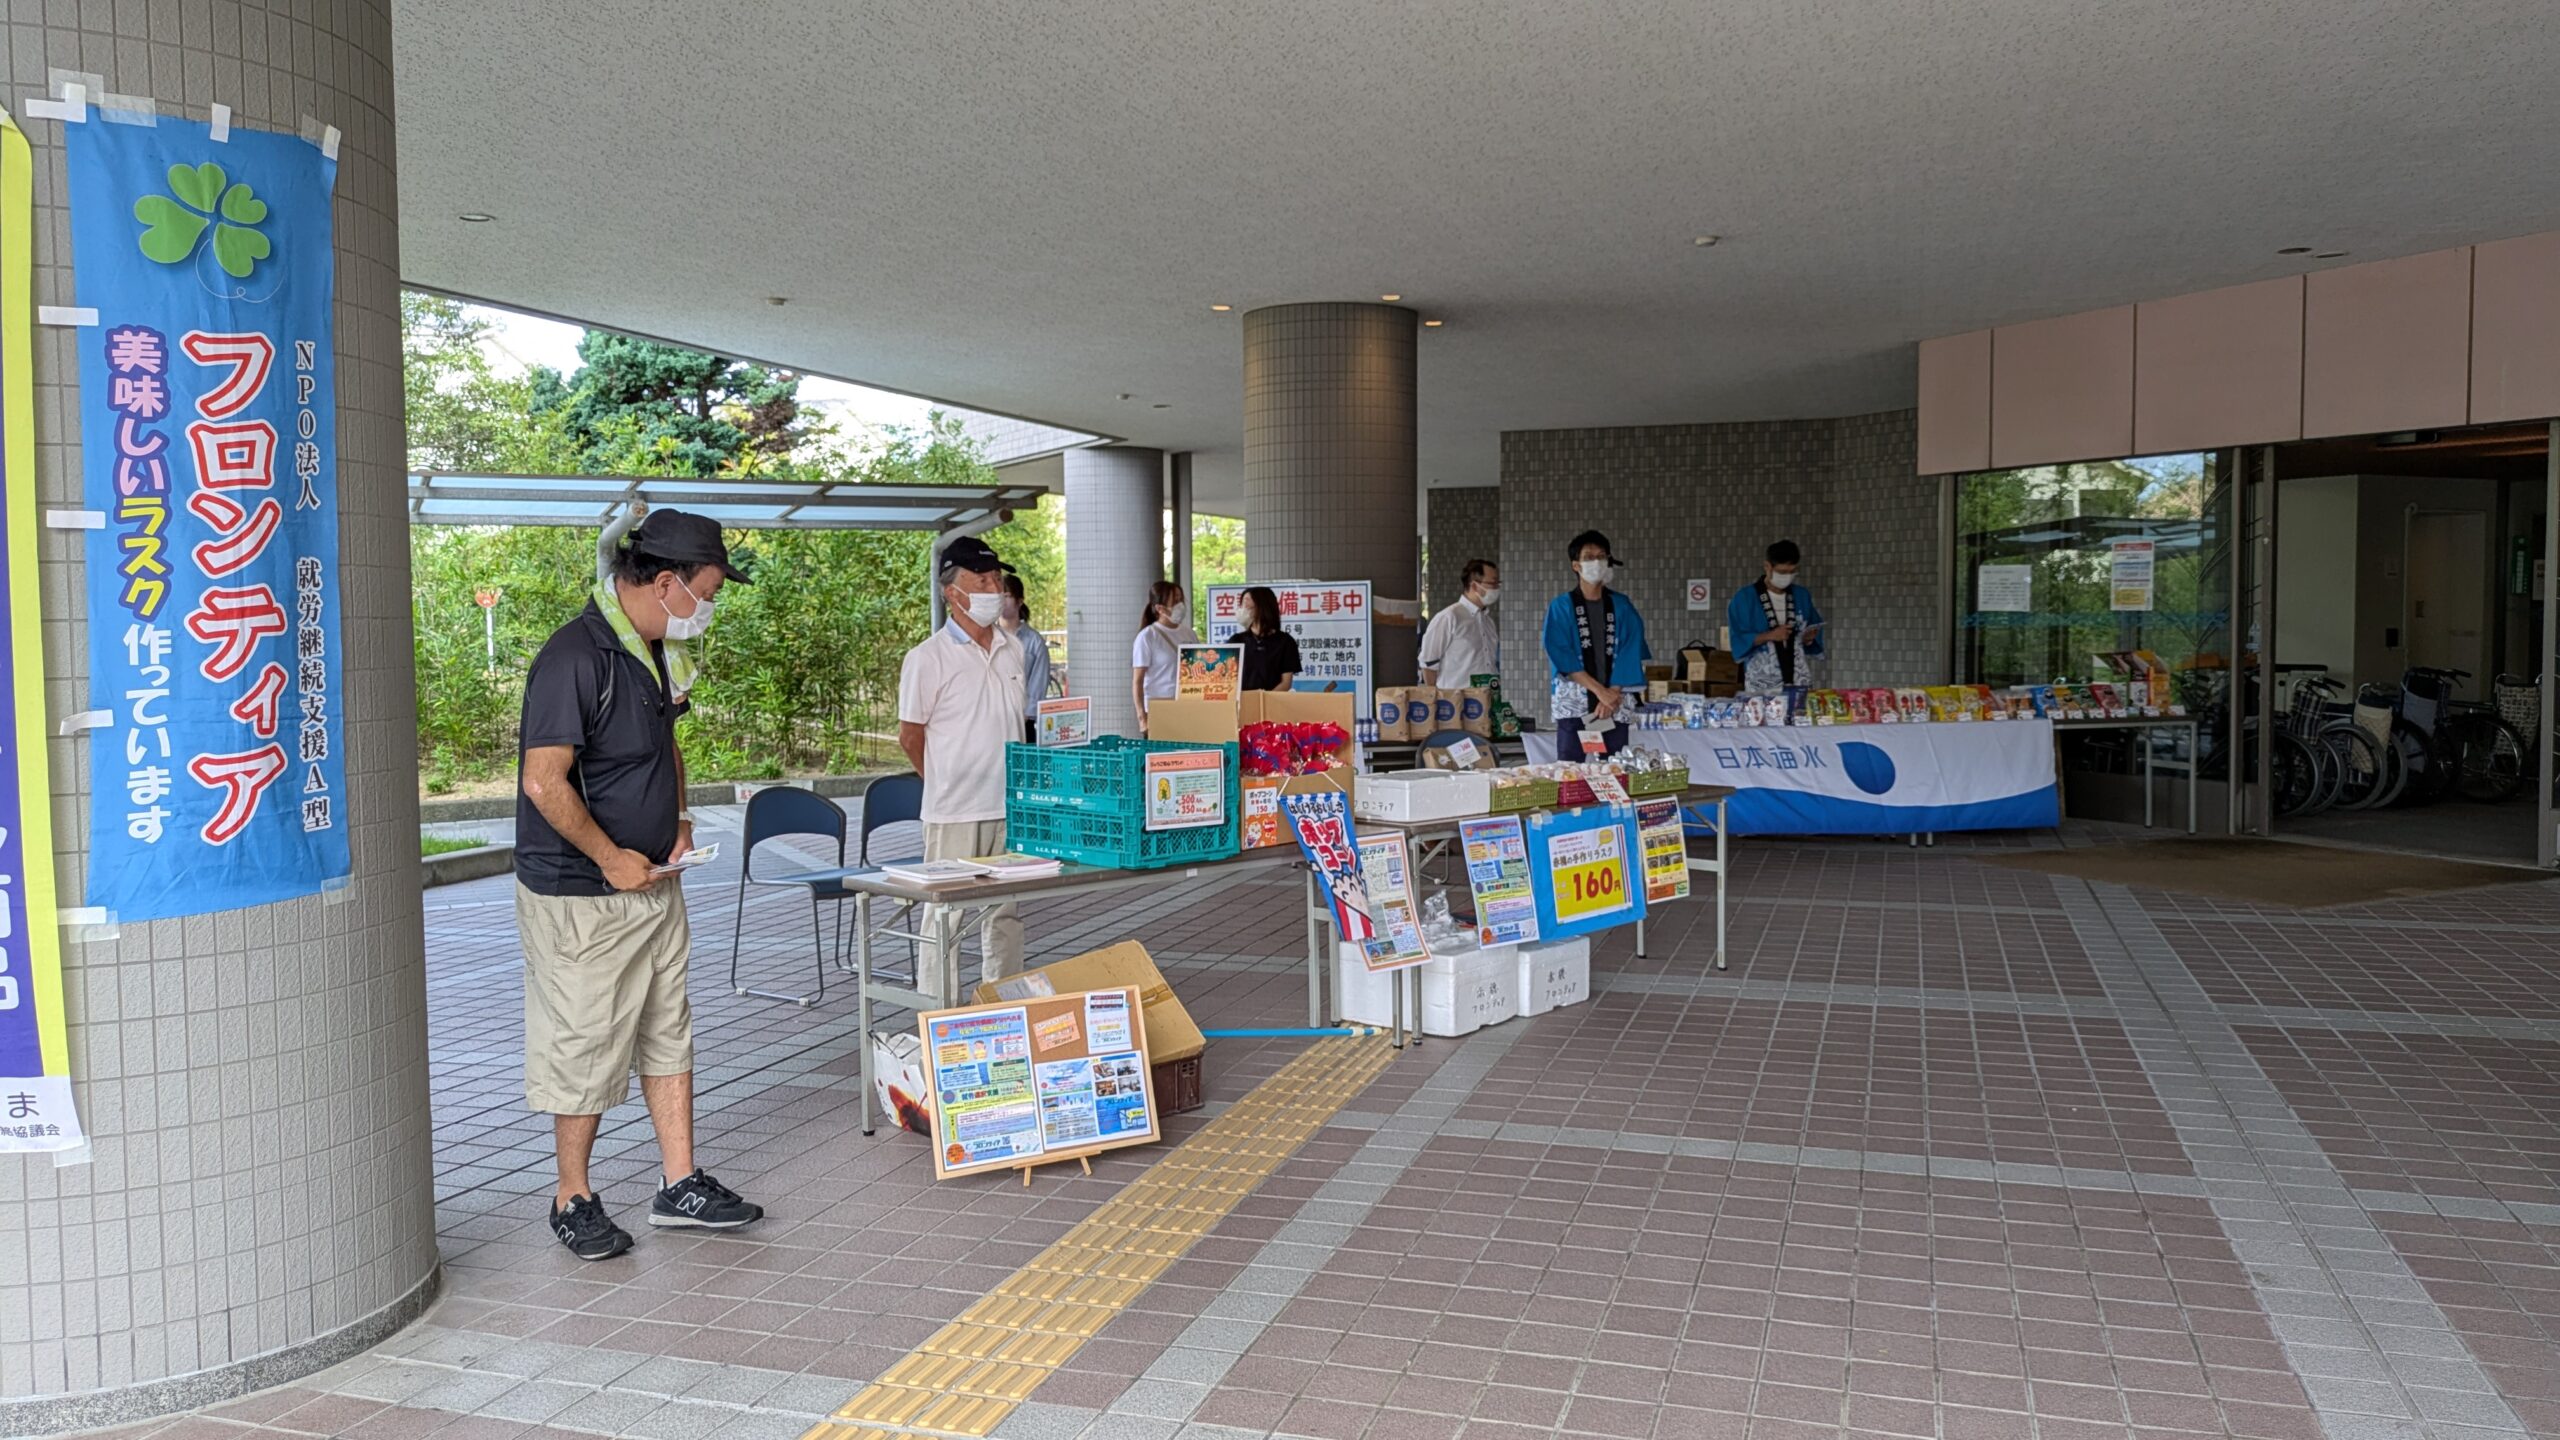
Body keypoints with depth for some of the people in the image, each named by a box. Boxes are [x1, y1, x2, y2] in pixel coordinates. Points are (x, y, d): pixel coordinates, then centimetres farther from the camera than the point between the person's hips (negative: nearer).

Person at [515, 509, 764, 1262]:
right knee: (586, 1045, 3)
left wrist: (678, 820, 11)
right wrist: (612, 857, -18)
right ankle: (573, 1198, 19)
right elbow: (544, 783, -25)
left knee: (669, 1030, 13)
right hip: (580, 895, -9)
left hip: (654, 883, 9)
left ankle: (679, 1184, 23)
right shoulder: (575, 657, -21)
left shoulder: (658, 653, 8)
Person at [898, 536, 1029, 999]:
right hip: (954, 813, -6)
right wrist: (949, 784, 6)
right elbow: (910, 736, -3)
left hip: (1011, 808, 6)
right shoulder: (928, 658, -9)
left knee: (1007, 915, 13)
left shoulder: (1013, 650, 9)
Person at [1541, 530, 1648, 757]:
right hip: (1573, 705, -2)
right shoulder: (1561, 607, 3)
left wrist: (1612, 694, -11)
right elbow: (1561, 656, -6)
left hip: (1614, 705, 2)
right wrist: (1599, 690, -13)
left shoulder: (1621, 606, 9)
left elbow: (1629, 653, 2)